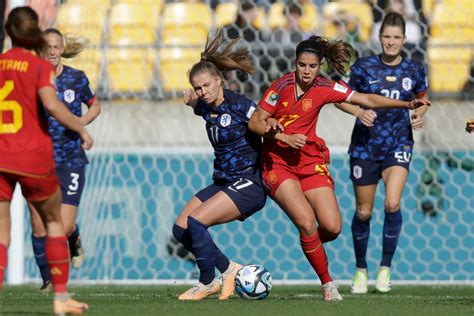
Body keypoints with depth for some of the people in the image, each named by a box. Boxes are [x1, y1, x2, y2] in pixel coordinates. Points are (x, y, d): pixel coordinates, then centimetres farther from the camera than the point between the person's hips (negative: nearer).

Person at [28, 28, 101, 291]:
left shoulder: (76, 78, -1)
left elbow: (95, 106, 14)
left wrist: (83, 121, -6)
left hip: (70, 159, -1)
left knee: (64, 226, -9)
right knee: (39, 227, -3)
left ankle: (74, 240, 28)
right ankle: (48, 279, 13)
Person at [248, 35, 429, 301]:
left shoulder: (325, 89, -3)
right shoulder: (282, 86, -11)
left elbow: (368, 100, -2)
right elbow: (254, 122, -7)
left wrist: (407, 104, -11)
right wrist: (284, 137, -20)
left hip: (311, 161, 3)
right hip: (278, 164, -3)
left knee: (332, 227, -11)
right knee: (306, 221, -21)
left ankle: (310, 243, 27)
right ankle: (327, 283, -5)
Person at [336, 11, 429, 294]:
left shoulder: (415, 71, -1)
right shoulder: (363, 67, -5)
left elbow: (423, 98, 16)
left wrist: (420, 115, -5)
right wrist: (360, 112, -16)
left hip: (398, 146, 0)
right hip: (365, 146, 0)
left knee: (393, 204, -19)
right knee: (363, 212, 6)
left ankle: (386, 268, -3)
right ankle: (361, 270, 25)